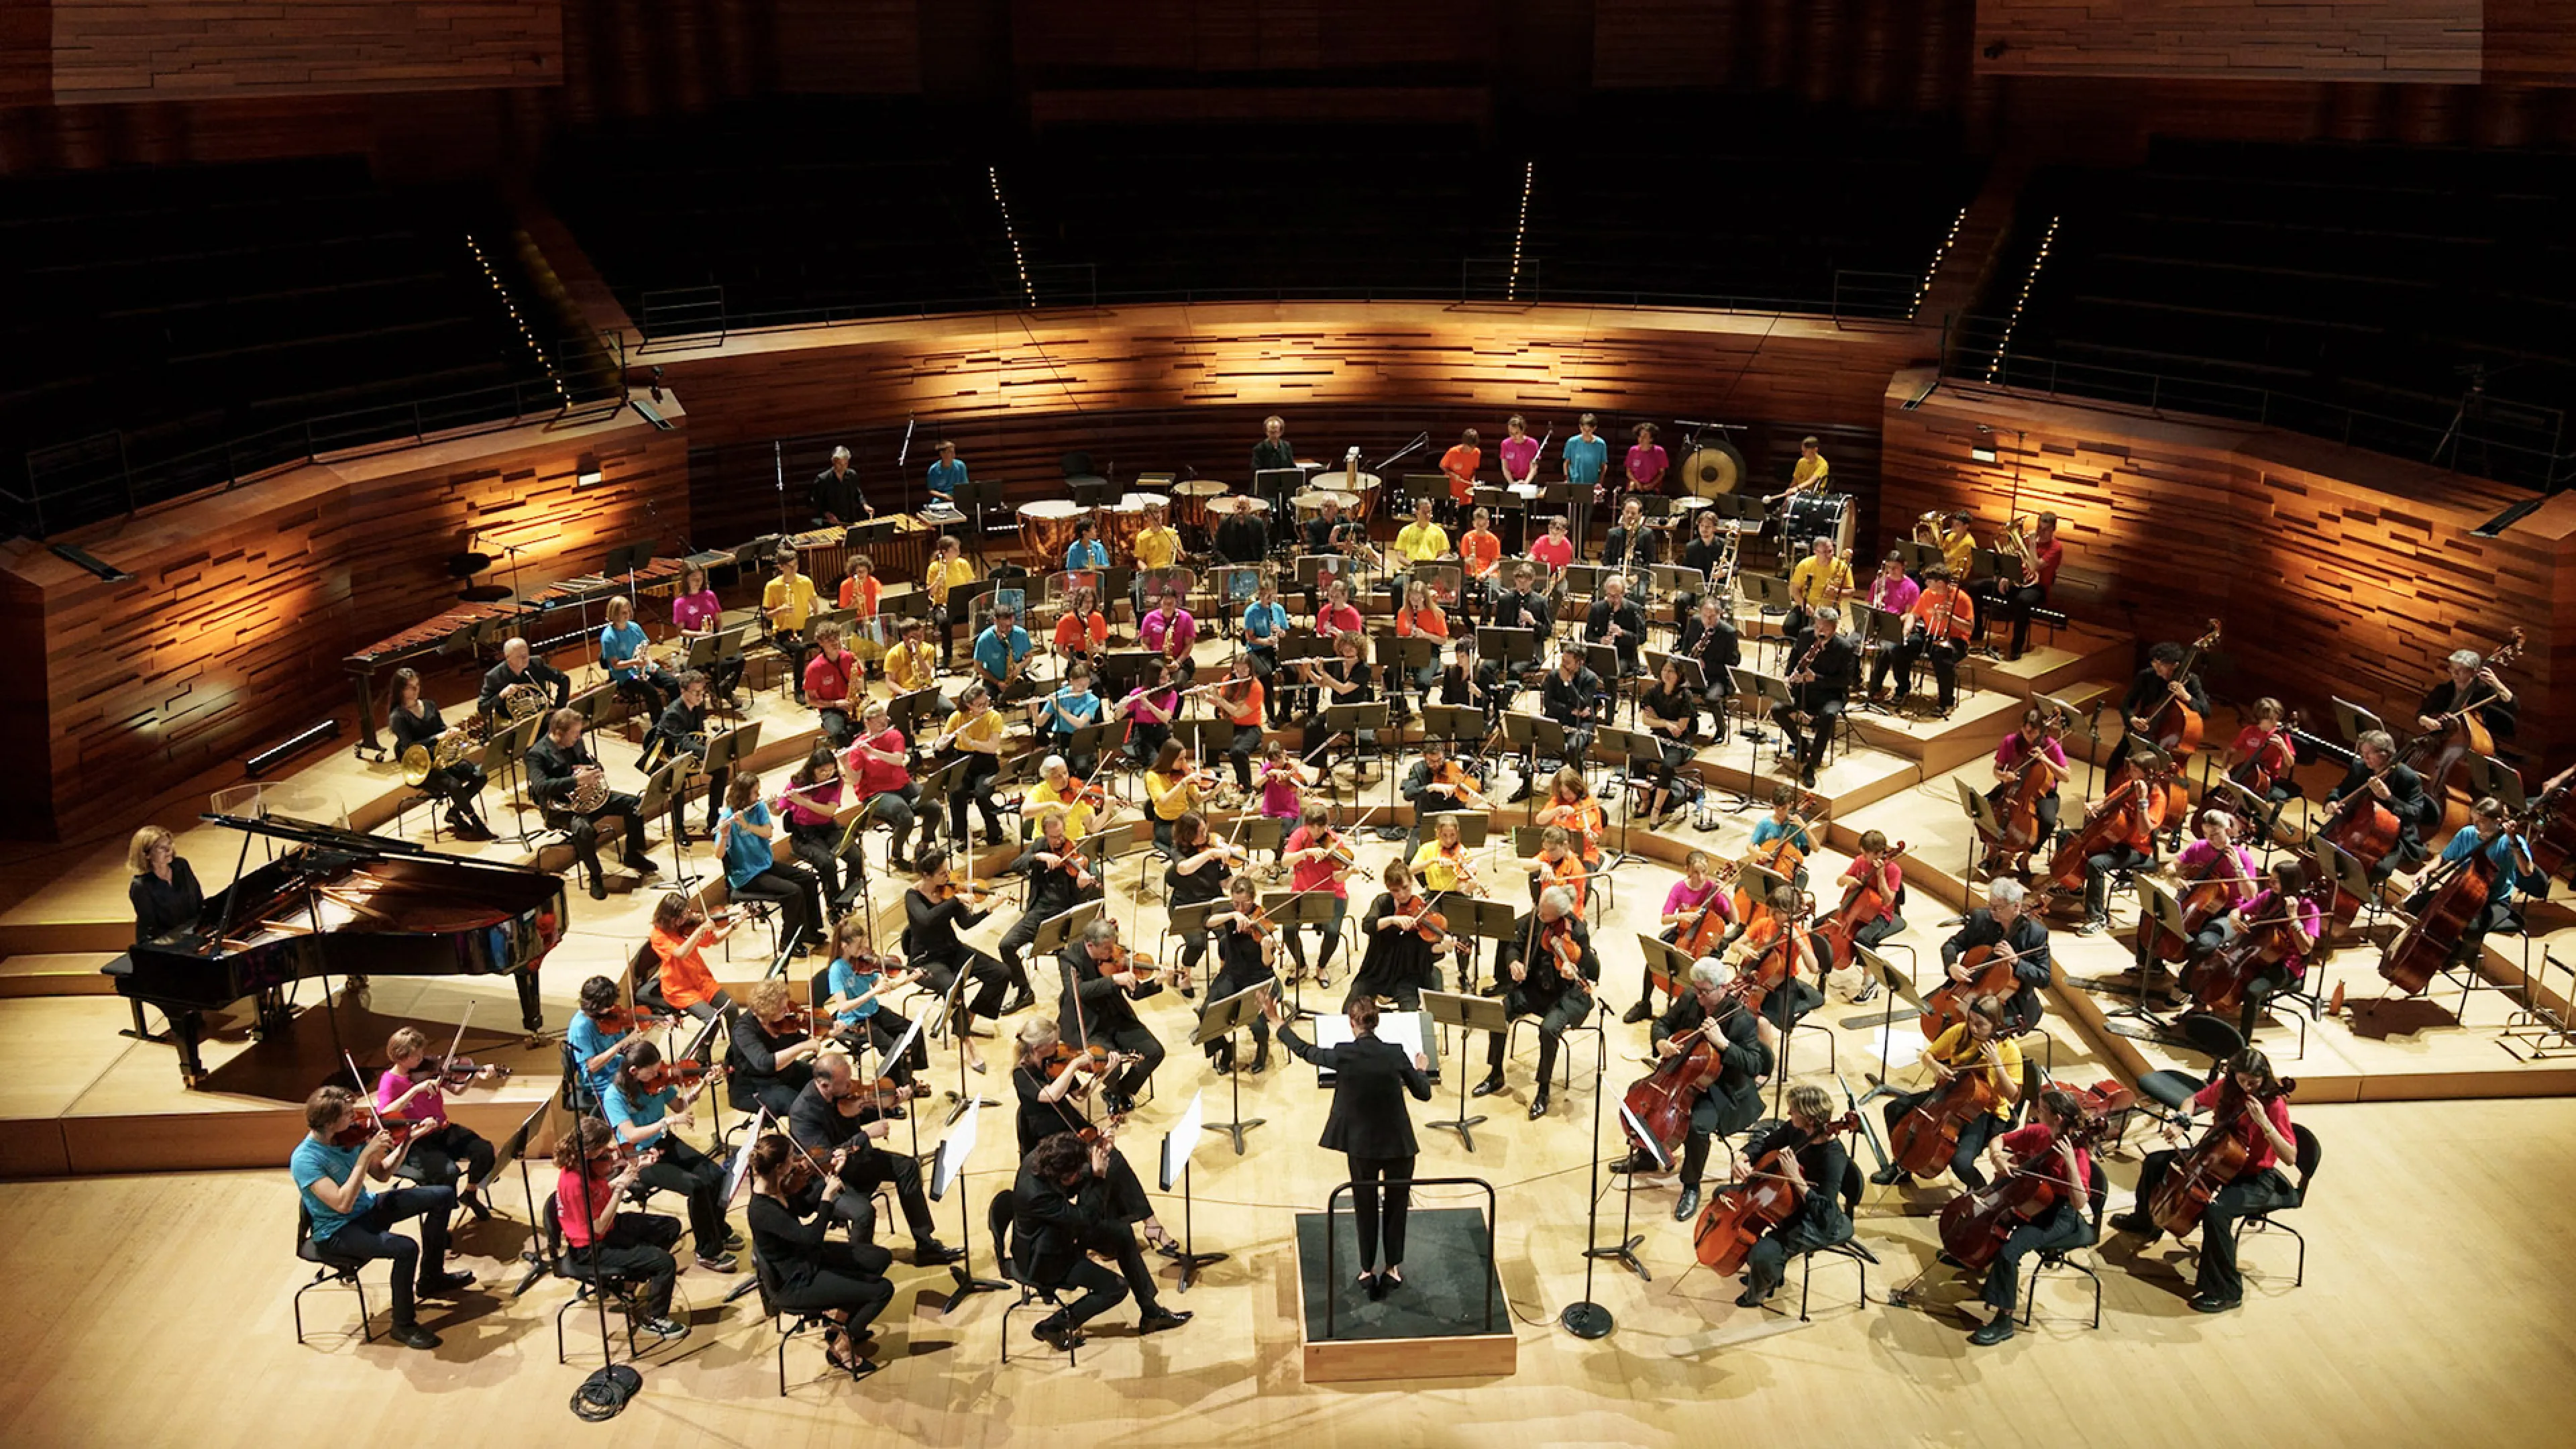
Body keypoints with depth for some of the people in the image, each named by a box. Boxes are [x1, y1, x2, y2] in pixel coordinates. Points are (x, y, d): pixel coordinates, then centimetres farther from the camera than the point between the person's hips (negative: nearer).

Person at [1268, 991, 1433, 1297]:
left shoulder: (1342, 1055, -16)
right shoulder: (1395, 1054, -17)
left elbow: (1304, 1051, 3)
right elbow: (1423, 1093, -5)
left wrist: (1278, 1023, 17)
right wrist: (1421, 1069, 15)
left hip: (1361, 1144, 1)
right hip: (1398, 1143, -1)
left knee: (1365, 1207, 19)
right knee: (1396, 1206, 18)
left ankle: (1368, 1270, 26)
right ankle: (1392, 1269, 25)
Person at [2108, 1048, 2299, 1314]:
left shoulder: (2273, 1104, -25)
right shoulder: (2225, 1088, -7)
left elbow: (2291, 1157, -30)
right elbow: (2195, 1100, 14)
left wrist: (2264, 1122, -40)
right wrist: (2181, 1122, -6)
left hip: (2256, 1177, -8)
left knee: (2215, 1211, -35)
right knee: (2155, 1162, 12)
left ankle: (2226, 1291, -19)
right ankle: (2144, 1221, 43)